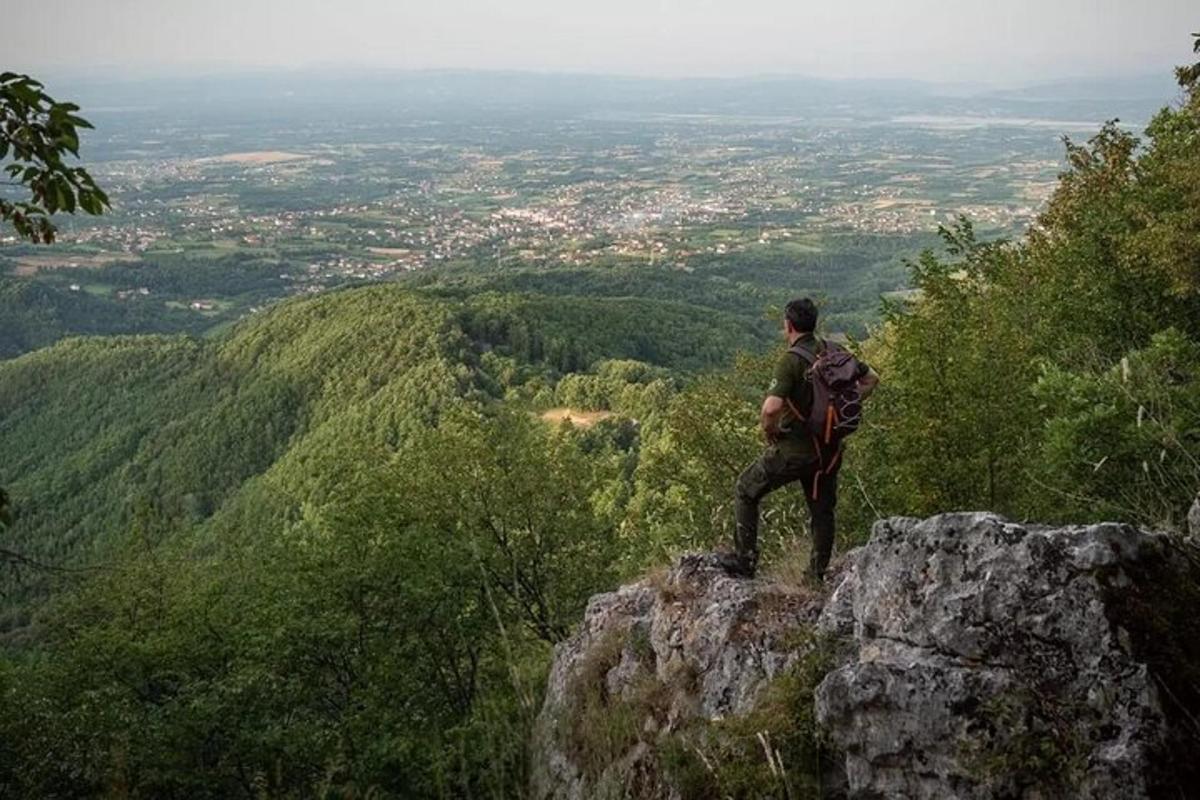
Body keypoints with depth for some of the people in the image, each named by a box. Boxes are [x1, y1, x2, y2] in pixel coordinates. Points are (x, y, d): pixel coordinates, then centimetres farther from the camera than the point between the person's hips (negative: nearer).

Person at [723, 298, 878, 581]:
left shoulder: (791, 361, -18)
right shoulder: (833, 352, 3)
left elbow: (771, 407, -30)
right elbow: (871, 380, 16)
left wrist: (768, 433, -10)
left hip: (794, 449, -6)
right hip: (830, 448, 7)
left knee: (746, 492, 11)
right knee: (822, 509, 18)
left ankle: (745, 559, 10)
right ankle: (819, 573, 24)